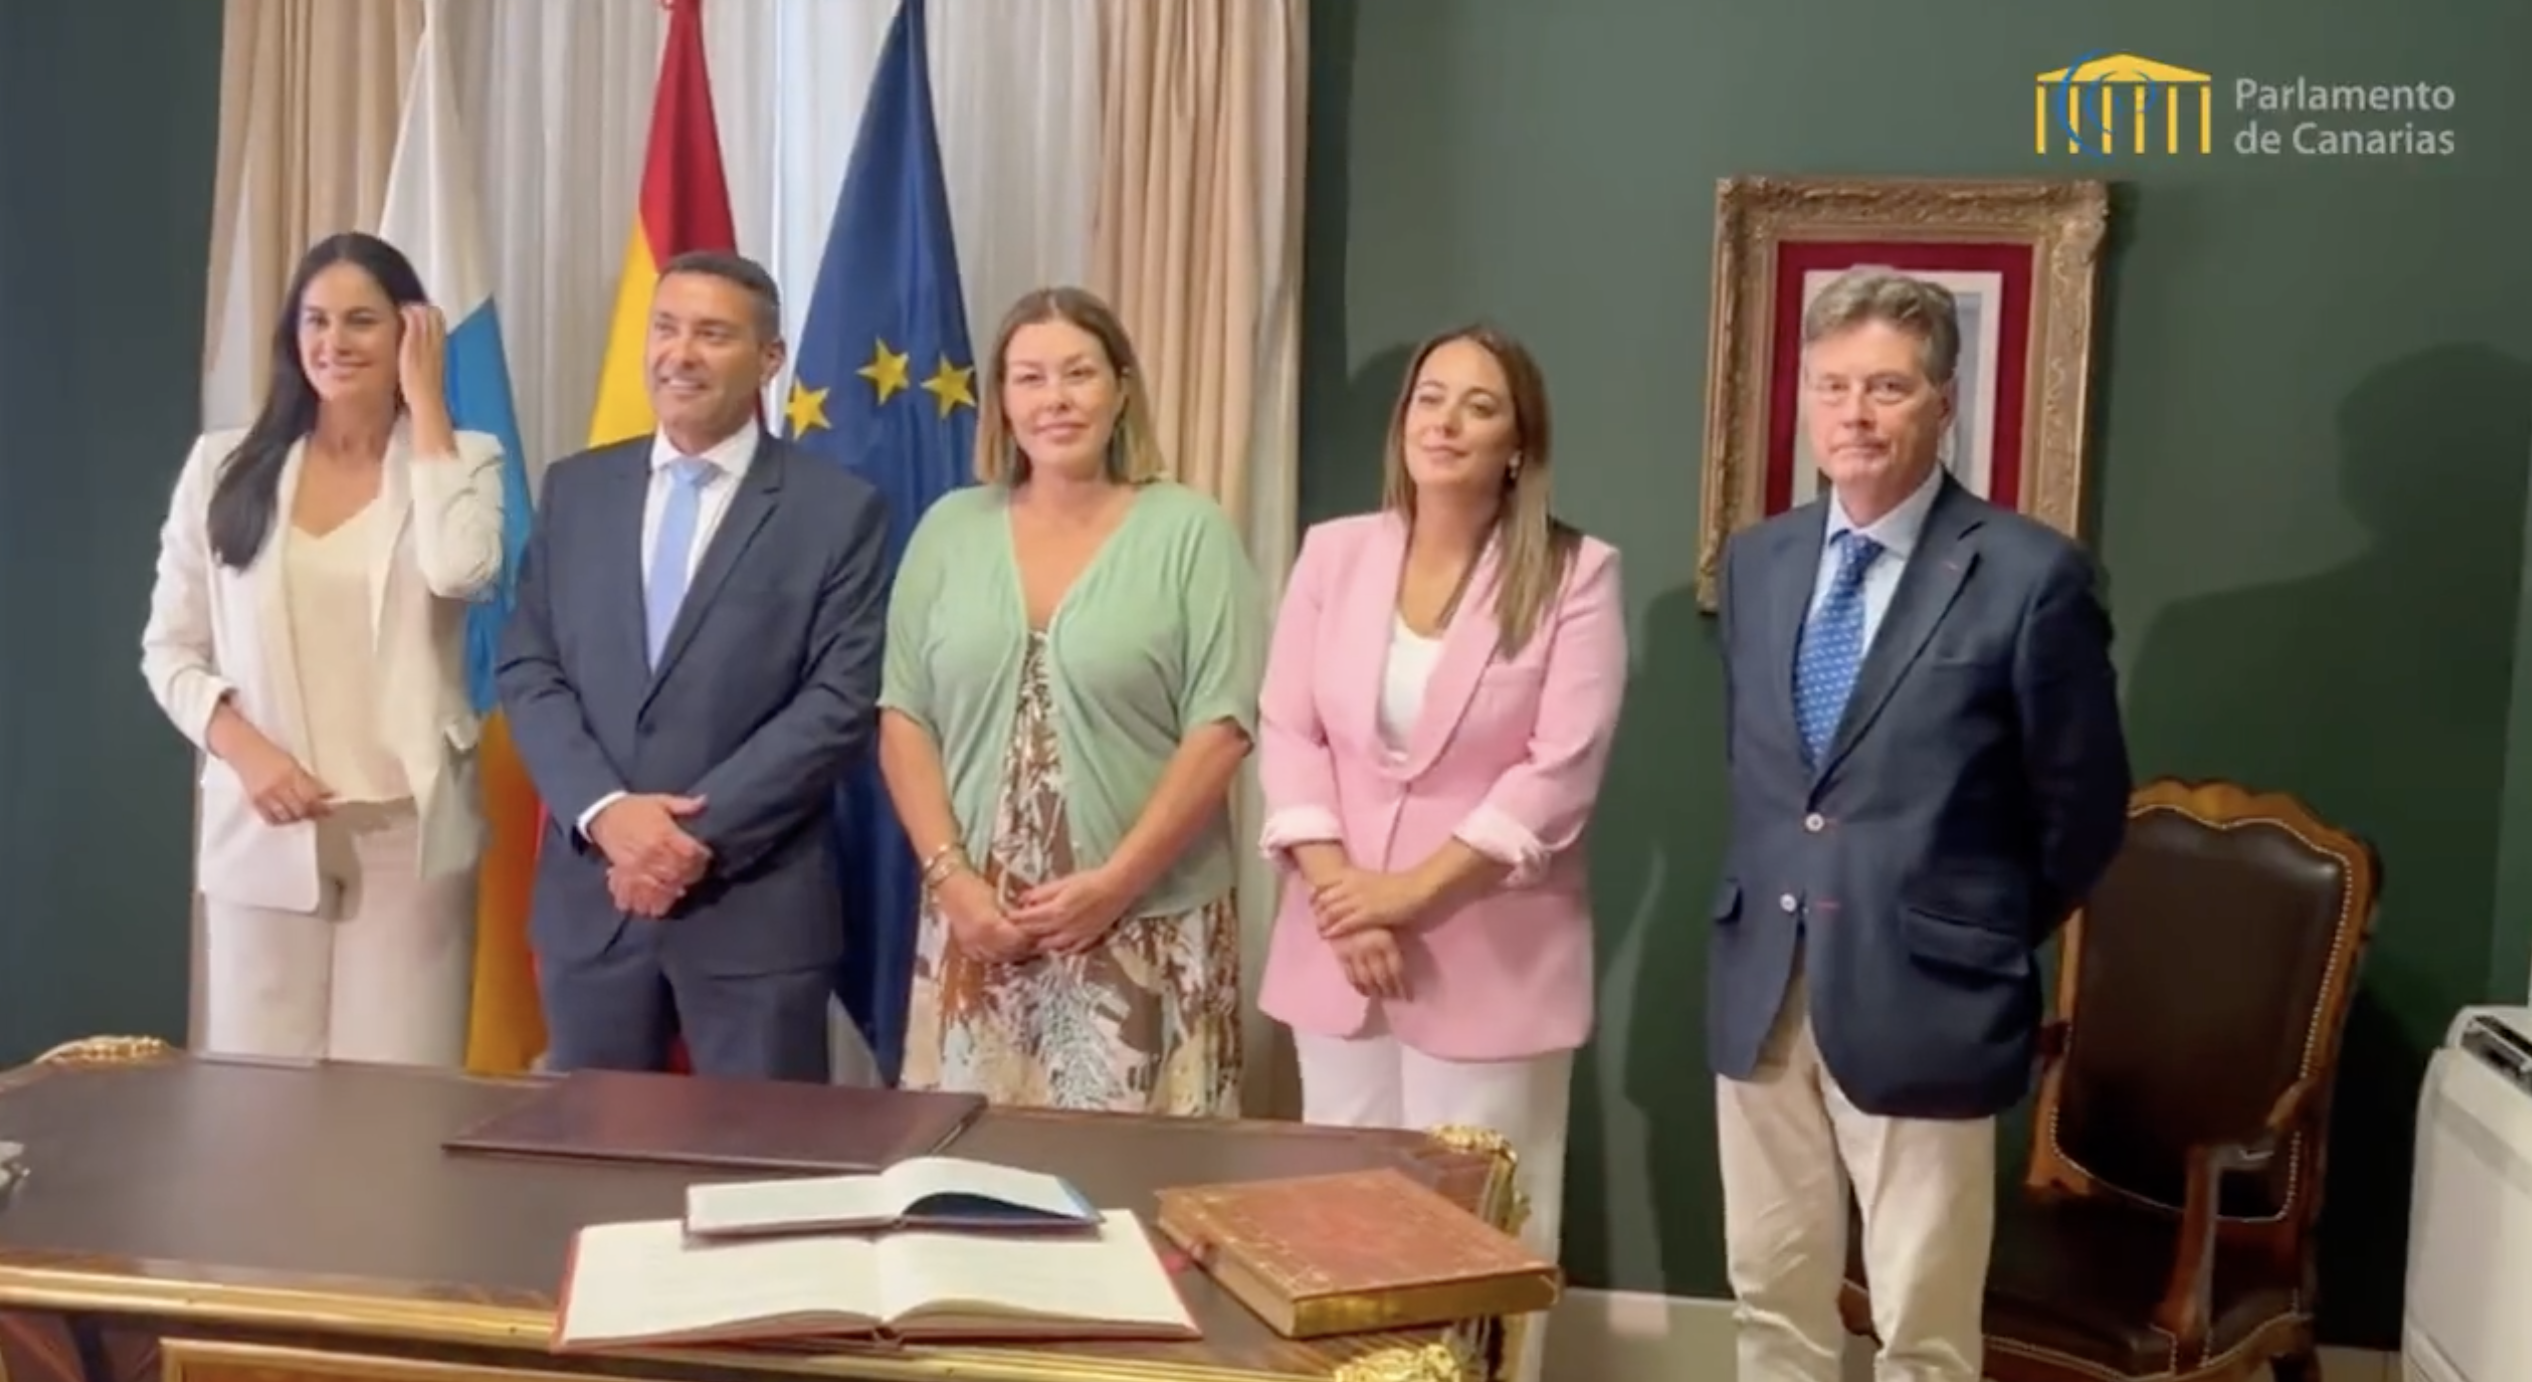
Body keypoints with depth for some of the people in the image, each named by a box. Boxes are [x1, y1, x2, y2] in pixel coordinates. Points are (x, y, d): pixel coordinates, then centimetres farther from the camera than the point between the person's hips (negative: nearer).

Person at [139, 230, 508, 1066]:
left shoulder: (461, 460, 2)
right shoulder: (225, 466, 7)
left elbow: (462, 572, -20)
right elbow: (169, 650, 8)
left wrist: (425, 402, -9)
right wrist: (246, 752, -11)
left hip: (410, 828, -1)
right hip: (263, 825, 2)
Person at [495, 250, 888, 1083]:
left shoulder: (839, 510, -2)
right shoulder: (576, 489, 10)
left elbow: (840, 703, -9)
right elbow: (528, 671, 5)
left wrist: (704, 831, -15)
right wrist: (605, 811, -11)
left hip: (755, 902, -3)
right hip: (591, 889, 4)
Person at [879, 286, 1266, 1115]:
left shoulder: (1188, 531, -2)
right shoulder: (950, 528, 8)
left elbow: (1222, 729, -7)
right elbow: (904, 719, 6)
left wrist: (1116, 881, -13)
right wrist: (949, 876, -6)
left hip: (1146, 927, -3)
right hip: (977, 923, 3)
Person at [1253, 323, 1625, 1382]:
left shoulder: (1575, 575, -5)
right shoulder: (1333, 552, 5)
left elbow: (1560, 771, -12)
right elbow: (1287, 733, 1)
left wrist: (1414, 889, -15)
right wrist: (1337, 888, -11)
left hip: (1490, 956, -3)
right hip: (1338, 941, 4)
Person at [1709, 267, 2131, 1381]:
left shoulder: (2029, 574, -12)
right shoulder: (1755, 561, 7)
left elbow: (2083, 807, -2)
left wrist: (1993, 941, 7)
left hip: (1920, 996, -5)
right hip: (1760, 986, 5)